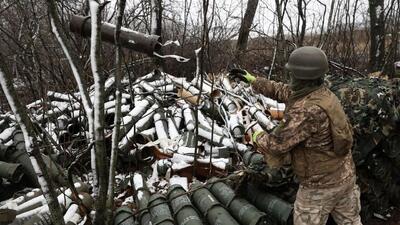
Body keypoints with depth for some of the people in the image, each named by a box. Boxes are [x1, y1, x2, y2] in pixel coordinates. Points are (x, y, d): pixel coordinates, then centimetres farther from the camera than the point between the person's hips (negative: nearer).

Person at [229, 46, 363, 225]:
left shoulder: (305, 111, -31)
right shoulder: (324, 93, -2)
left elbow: (275, 146, -26)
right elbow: (281, 91, 10)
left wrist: (257, 137, -4)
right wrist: (252, 80, 17)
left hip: (320, 186, -8)